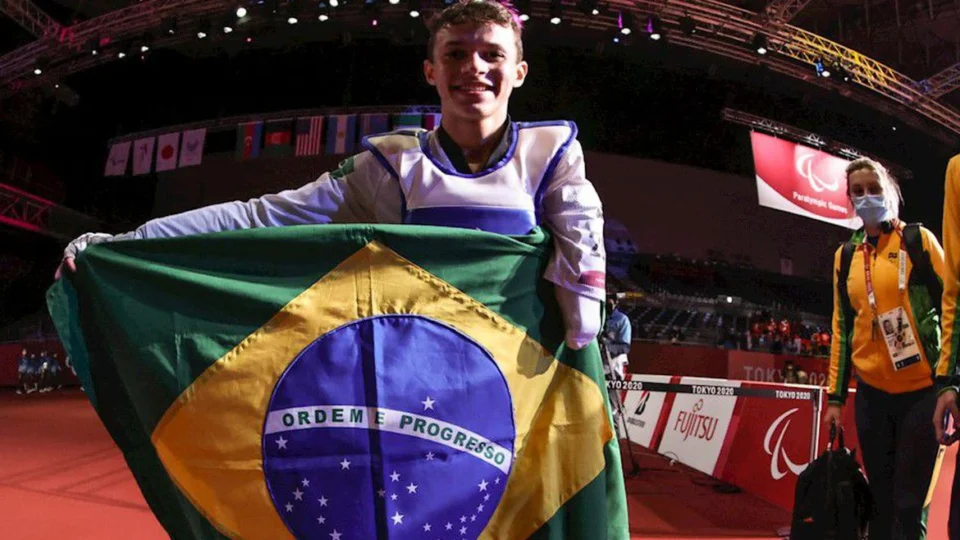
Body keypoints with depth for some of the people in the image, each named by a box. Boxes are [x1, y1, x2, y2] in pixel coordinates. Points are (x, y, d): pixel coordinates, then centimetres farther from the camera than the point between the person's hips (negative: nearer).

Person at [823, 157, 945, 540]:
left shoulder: (918, 240, 0)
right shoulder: (845, 256, 11)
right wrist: (836, 396, 11)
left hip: (921, 391, -4)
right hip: (872, 394, 4)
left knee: (909, 504, -3)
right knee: (882, 501, 11)